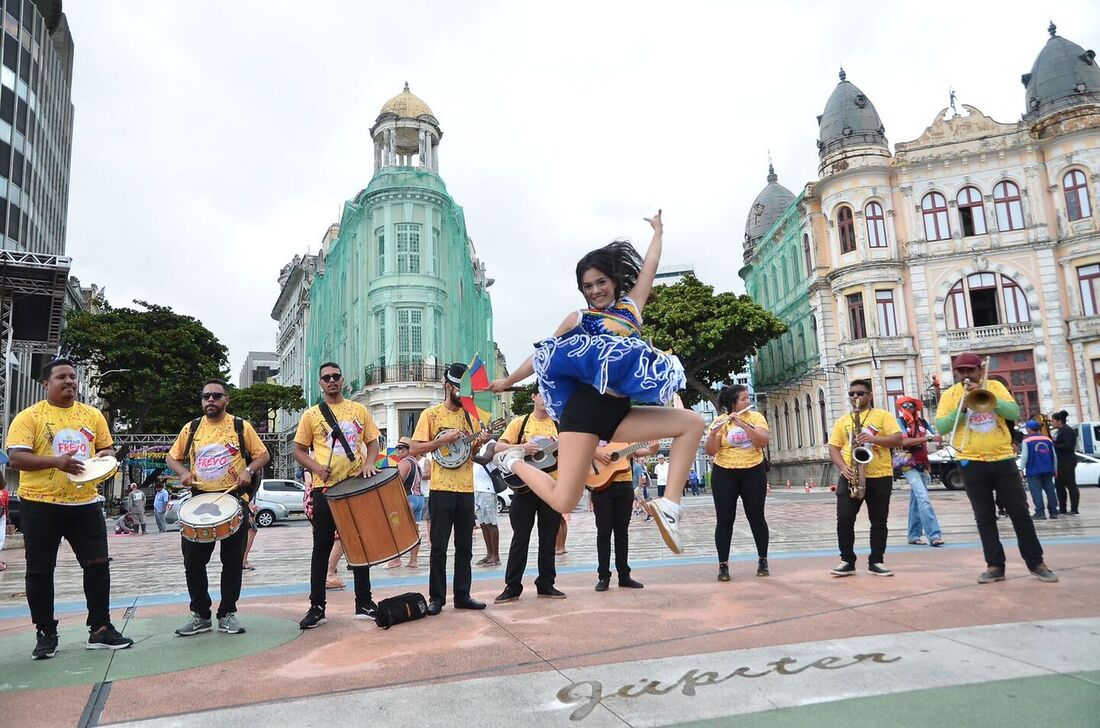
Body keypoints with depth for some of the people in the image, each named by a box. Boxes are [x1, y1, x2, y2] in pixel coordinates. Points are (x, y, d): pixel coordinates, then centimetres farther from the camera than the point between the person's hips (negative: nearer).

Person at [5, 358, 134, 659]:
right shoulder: (29, 416, -3)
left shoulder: (93, 414, 10)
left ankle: (100, 628, 14)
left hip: (85, 503, 3)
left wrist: (105, 457, -7)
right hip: (40, 505, -3)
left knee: (98, 565, 3)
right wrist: (55, 461, -26)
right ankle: (46, 634, 20)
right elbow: (16, 457, -11)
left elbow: (107, 448, 16)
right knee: (40, 570, 6)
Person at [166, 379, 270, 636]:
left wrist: (248, 470, -15)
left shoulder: (241, 427, 1)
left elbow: (263, 455, 4)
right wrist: (183, 472, -5)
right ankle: (200, 615, 17)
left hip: (234, 500, -2)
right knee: (193, 561, 3)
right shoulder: (191, 428, 7)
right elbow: (172, 457, 15)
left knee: (233, 561, 4)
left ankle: (228, 614, 16)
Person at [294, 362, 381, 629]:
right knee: (322, 548, 4)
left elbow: (373, 443, 12)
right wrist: (316, 467, -11)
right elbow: (299, 450, 7)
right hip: (324, 489, -1)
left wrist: (368, 463, -8)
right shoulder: (311, 414, 5)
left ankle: (364, 603, 19)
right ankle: (316, 607, 13)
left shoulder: (359, 410, 10)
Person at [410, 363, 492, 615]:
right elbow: (414, 450, -8)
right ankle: (436, 597, 11)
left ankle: (462, 594, 19)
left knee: (465, 546, 10)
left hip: (466, 489, 5)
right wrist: (443, 439, -18)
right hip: (442, 489, -5)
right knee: (439, 546, 1)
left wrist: (479, 442, -5)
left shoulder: (471, 416, 11)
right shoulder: (431, 414, -3)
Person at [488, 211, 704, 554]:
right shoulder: (578, 318, 10)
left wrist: (658, 231, 39)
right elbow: (542, 354, 19)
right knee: (563, 502, -12)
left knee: (692, 422, -5)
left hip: (619, 413, 5)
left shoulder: (631, 305, 17)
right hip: (584, 409, -5)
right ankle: (513, 460, 17)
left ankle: (669, 505, -11)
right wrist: (507, 381, 28)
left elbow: (649, 265, 25)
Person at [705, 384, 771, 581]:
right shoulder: (720, 421, -5)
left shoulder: (756, 417, 0)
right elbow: (710, 451, -11)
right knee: (725, 519, -1)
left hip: (753, 473, 1)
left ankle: (762, 561, 22)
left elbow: (764, 441, -15)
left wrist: (742, 424, -25)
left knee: (756, 517, 6)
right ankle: (723, 565, 6)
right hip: (724, 476, -1)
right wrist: (714, 432, -30)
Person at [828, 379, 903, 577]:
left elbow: (898, 439, -5)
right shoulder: (842, 421, 13)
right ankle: (847, 560, 6)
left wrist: (874, 439, -20)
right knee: (844, 519, -4)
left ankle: (876, 561, 15)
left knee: (879, 521, 4)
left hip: (880, 477, -2)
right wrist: (843, 467, -9)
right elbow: (833, 447, 9)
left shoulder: (883, 415, 5)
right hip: (851, 477, 2)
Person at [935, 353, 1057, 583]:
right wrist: (962, 407, -19)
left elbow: (1014, 412, -8)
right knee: (984, 517, 4)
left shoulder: (994, 386, 4)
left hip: (1003, 459, 1)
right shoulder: (949, 395, 0)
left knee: (1020, 512, 6)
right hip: (972, 463, -1)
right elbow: (940, 427, -8)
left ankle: (1036, 562, 17)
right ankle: (995, 566, 11)